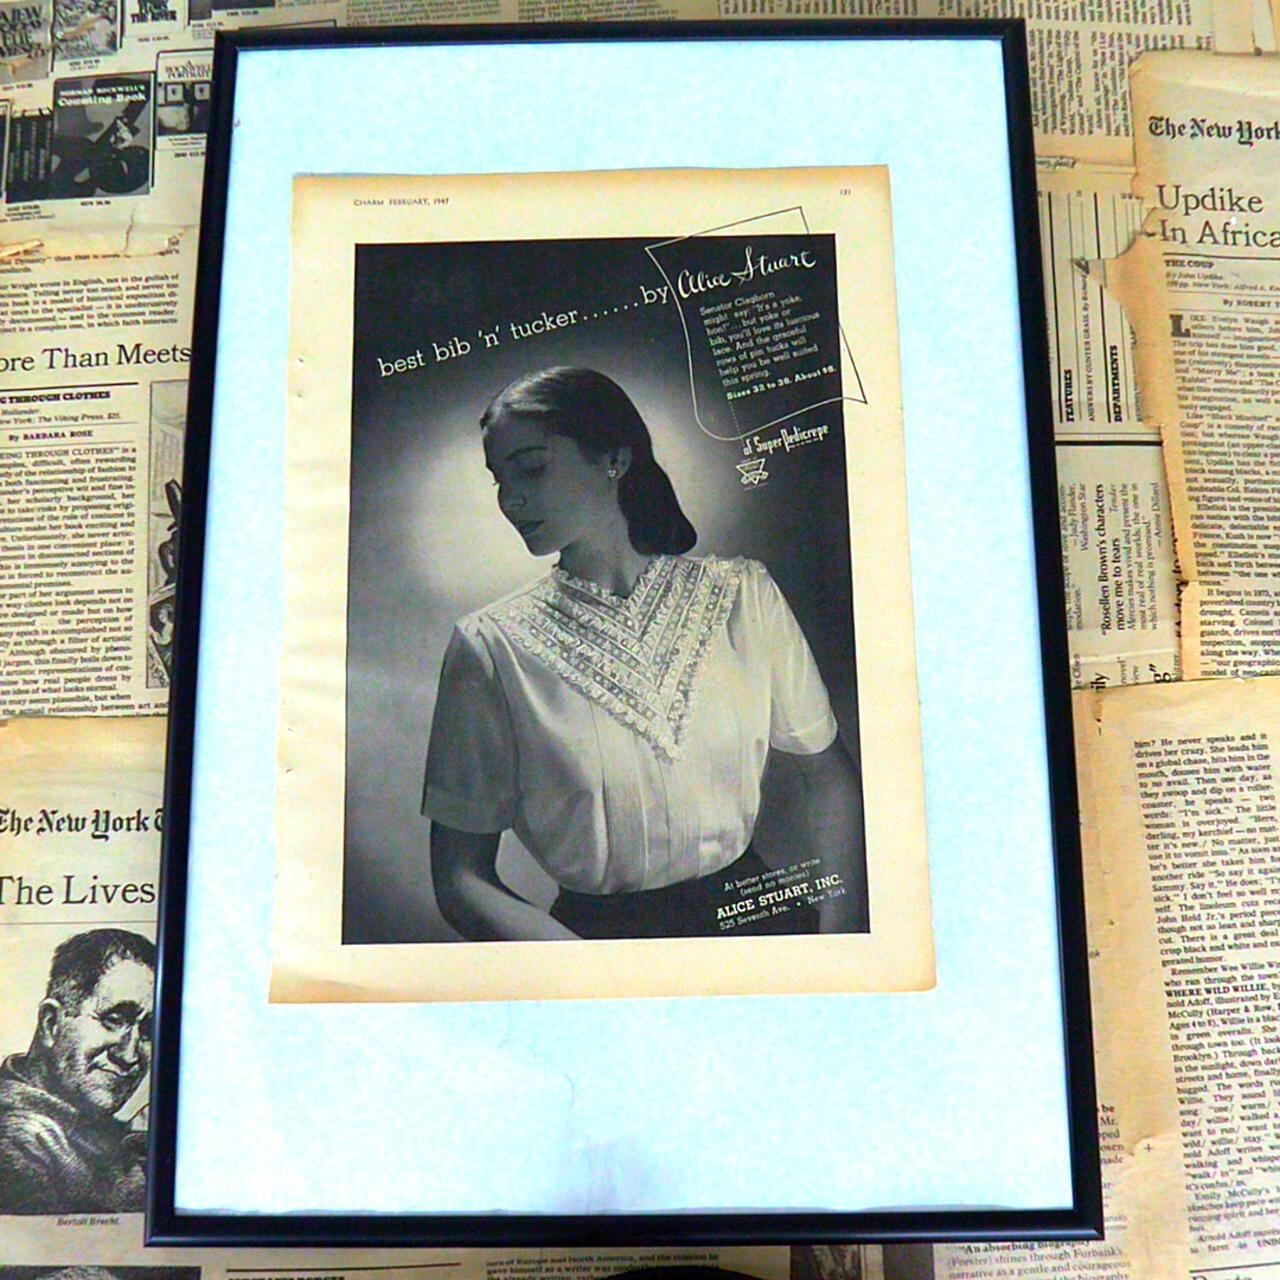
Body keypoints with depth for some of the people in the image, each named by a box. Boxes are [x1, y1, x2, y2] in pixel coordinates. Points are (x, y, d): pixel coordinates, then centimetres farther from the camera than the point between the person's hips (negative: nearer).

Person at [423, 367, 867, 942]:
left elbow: (827, 772, 8)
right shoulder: (491, 645, -4)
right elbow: (460, 876, -5)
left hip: (753, 911, 2)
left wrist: (841, 927, -7)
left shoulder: (742, 593, 2)